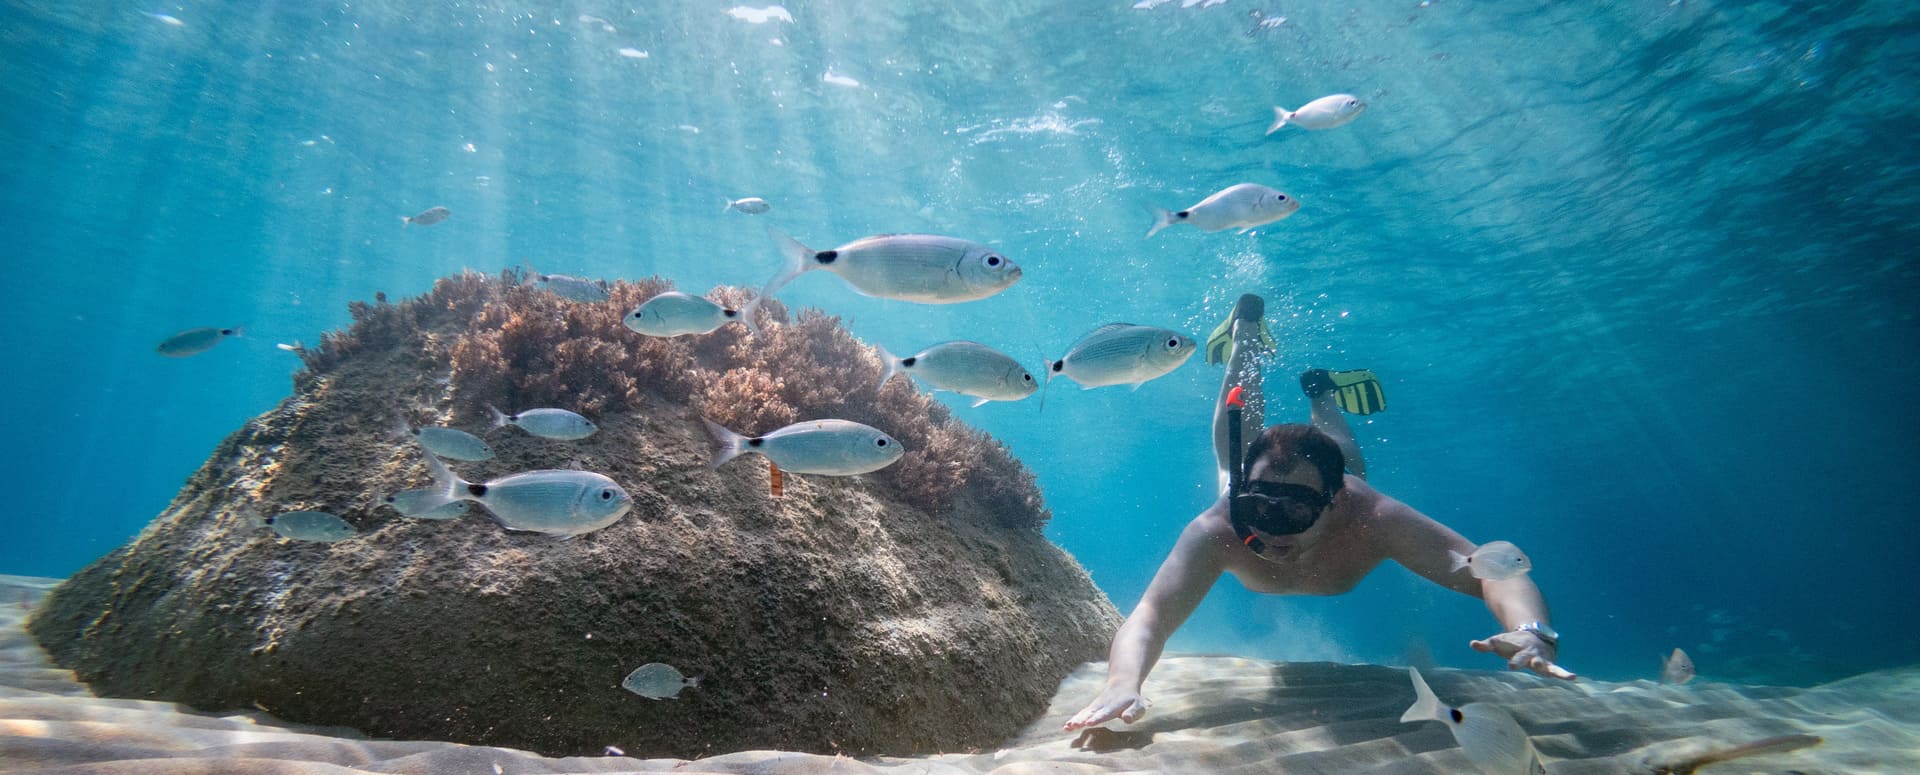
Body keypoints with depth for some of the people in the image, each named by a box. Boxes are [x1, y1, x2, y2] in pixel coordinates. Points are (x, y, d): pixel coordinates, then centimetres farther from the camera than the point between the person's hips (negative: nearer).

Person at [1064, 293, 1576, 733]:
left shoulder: (1370, 517, -49)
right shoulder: (1217, 530, -49)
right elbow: (1151, 616, -57)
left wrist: (1532, 631, -73)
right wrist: (1123, 684, -78)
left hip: (1334, 479, 1)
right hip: (1253, 472, -1)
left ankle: (1320, 390, 61)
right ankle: (1246, 333, 50)